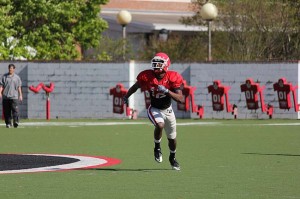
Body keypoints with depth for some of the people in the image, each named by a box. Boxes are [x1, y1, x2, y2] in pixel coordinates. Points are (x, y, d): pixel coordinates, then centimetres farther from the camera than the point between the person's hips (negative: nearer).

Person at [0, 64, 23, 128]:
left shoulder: (17, 77, 10)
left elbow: (19, 87, 12)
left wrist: (20, 95, 6)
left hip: (14, 96, -1)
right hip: (5, 96, 1)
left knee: (15, 109, -16)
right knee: (6, 111, 3)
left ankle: (16, 121, -21)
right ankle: (8, 123, 11)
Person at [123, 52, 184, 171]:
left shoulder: (172, 78, -22)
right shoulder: (148, 77, -19)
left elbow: (181, 99, -27)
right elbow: (136, 86, 3)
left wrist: (167, 91, -39)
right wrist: (126, 97, 0)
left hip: (168, 110, 1)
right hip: (154, 110, -1)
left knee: (172, 138, 15)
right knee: (160, 125, -33)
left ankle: (172, 158, 44)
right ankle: (157, 147, -5)